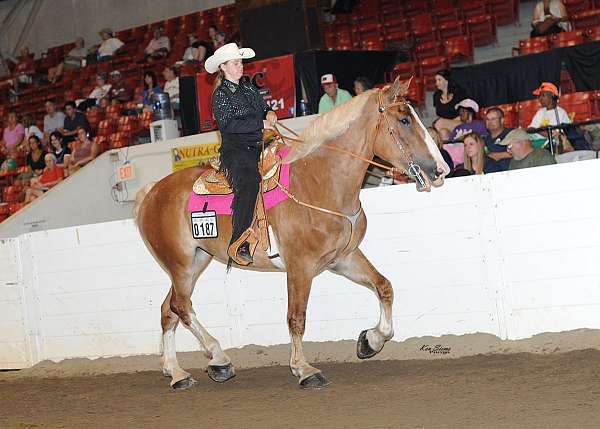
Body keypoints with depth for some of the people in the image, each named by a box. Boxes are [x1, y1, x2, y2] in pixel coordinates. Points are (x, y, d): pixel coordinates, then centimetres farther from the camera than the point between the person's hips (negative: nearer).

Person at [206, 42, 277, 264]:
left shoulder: (249, 88, 20)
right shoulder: (221, 94, -2)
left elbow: (263, 108, 28)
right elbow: (228, 124, -15)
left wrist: (270, 113, 3)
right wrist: (260, 124, -15)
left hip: (257, 147, 9)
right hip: (235, 151, -9)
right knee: (249, 182, -33)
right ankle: (238, 245, -38)